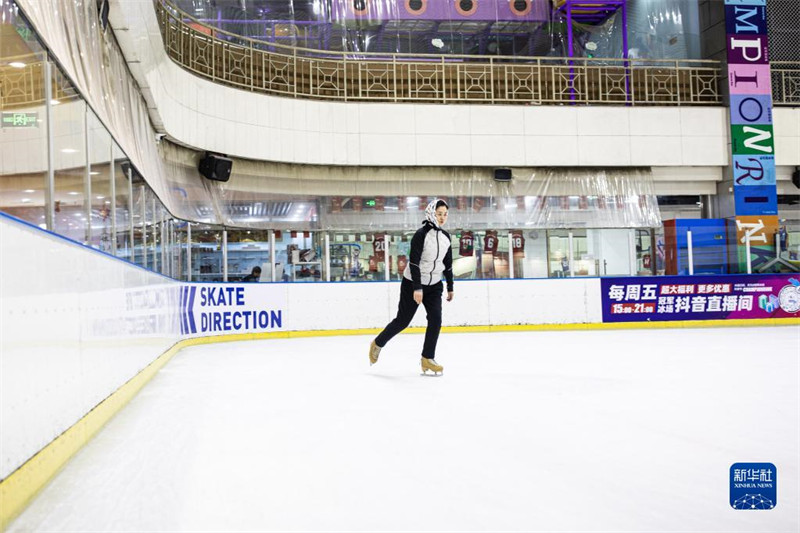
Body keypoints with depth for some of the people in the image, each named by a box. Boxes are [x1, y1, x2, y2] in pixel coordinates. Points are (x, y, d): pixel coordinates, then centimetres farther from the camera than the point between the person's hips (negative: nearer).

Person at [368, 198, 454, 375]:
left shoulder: (446, 237, 3)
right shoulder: (421, 234, -17)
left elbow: (448, 264, 12)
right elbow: (414, 262, -21)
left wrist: (450, 287, 14)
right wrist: (417, 288, -26)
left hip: (434, 285, 6)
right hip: (413, 283, -5)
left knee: (435, 319, -11)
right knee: (403, 320, 3)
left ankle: (427, 359, -3)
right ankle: (377, 344, 26)